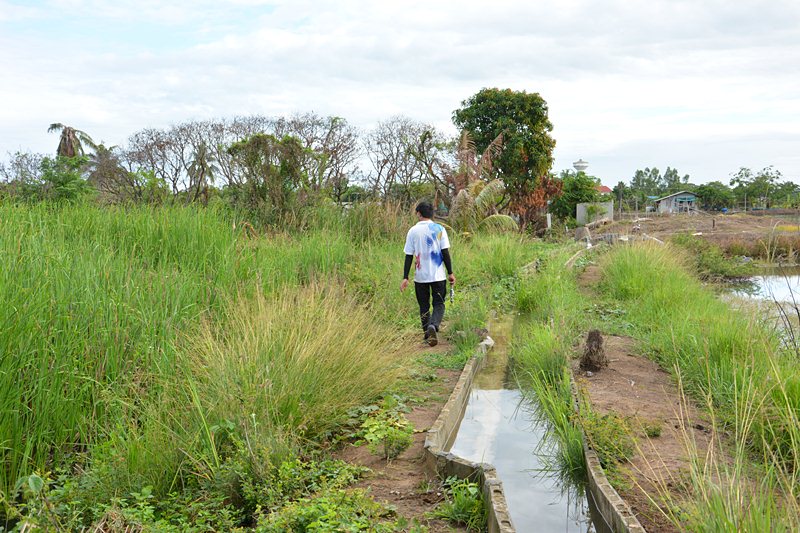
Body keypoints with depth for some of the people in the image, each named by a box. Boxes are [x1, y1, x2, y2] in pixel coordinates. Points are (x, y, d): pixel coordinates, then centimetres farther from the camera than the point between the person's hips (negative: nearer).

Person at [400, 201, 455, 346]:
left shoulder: (413, 231, -2)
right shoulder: (439, 229, -2)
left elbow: (409, 256, -2)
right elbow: (445, 252, -4)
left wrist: (405, 278, 1)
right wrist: (450, 273, 3)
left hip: (420, 276, 1)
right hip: (438, 275, -1)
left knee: (424, 306, 14)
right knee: (439, 304, 6)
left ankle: (428, 333, 19)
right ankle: (433, 326, -21)